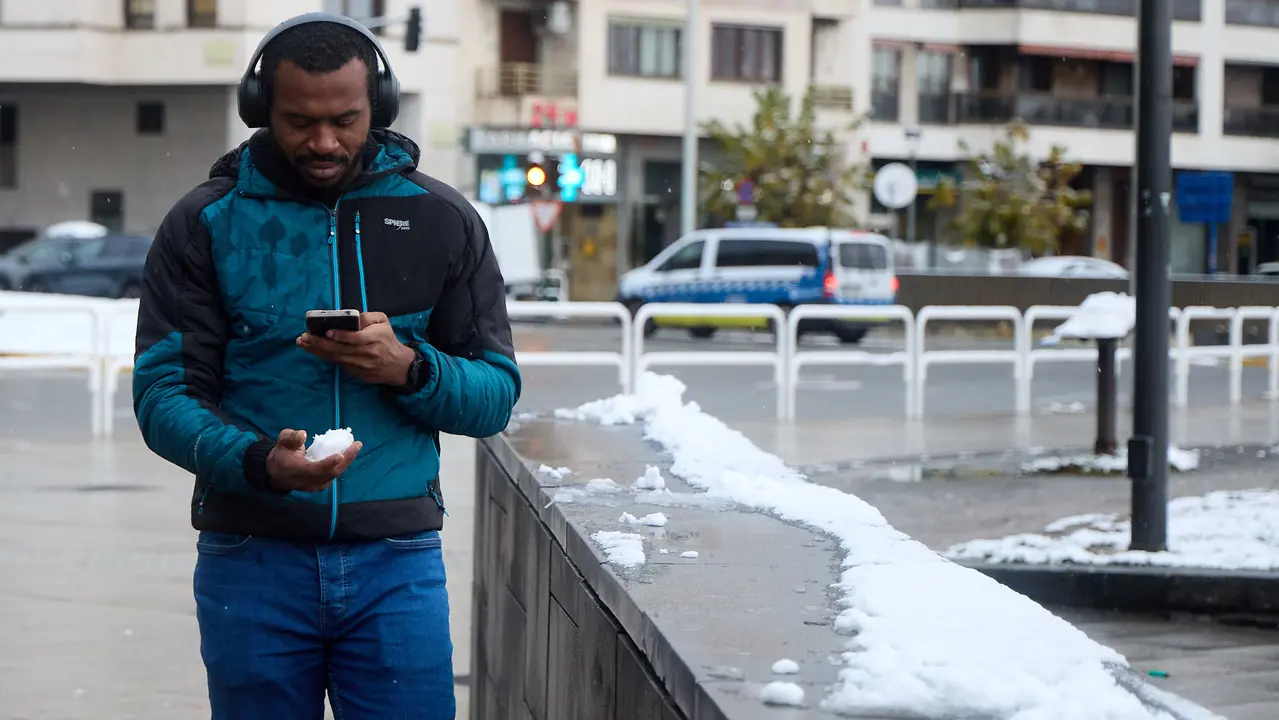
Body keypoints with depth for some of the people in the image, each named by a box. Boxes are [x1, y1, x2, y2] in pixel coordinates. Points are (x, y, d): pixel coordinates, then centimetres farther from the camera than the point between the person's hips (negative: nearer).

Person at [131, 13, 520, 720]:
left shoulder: (441, 219, 6)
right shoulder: (206, 223, 2)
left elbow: (495, 395, 6)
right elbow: (162, 395, -5)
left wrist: (408, 368, -15)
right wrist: (258, 462, -24)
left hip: (397, 560, 1)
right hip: (252, 558, 0)